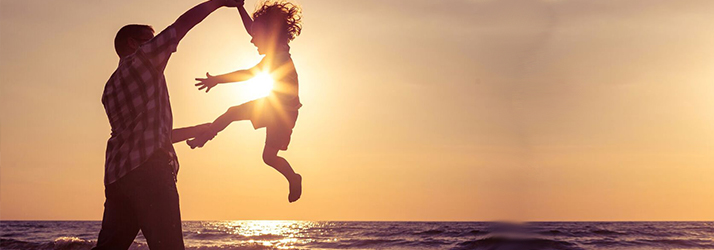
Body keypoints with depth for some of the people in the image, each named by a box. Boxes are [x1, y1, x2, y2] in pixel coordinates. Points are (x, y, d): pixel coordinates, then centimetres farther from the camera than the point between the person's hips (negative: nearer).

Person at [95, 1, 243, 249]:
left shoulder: (111, 88, 28)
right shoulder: (142, 58, 6)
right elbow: (183, 23, 4)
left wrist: (200, 129, 36)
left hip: (116, 174, 8)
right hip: (148, 166, -8)